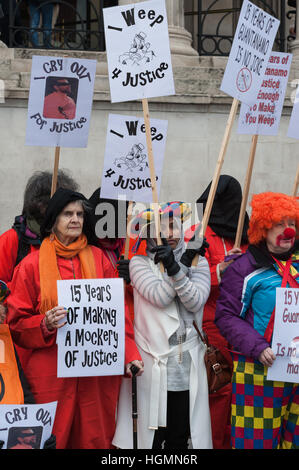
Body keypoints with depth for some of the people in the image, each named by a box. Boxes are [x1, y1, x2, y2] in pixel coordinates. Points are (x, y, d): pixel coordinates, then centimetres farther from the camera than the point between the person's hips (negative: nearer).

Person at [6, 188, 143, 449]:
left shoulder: (98, 258, 9)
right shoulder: (32, 265, 1)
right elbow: (17, 323, 2)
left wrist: (130, 354, -4)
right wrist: (45, 325, -18)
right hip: (51, 373, -2)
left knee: (95, 439, 5)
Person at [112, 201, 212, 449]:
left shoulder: (198, 262, 9)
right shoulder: (140, 263, 3)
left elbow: (196, 301, -6)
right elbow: (160, 297, -12)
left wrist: (175, 269, -19)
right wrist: (186, 260, -12)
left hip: (188, 365, 2)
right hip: (151, 363, -2)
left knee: (180, 437, 9)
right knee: (151, 435, -1)